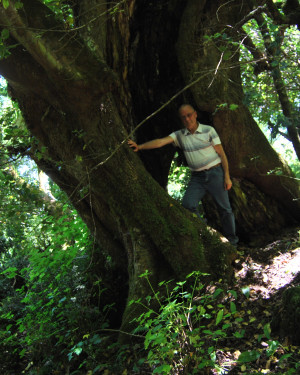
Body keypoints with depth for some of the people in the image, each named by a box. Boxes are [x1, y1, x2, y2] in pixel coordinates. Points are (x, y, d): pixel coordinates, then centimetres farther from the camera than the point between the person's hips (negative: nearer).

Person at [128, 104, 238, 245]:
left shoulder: (208, 130, -3)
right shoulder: (179, 135, 4)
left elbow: (221, 153, -2)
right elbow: (161, 142, -11)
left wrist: (227, 176, -7)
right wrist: (140, 146, -26)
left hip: (215, 173, -2)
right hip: (197, 177, 3)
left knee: (224, 208, 1)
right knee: (188, 204, -17)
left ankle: (232, 241, 19)